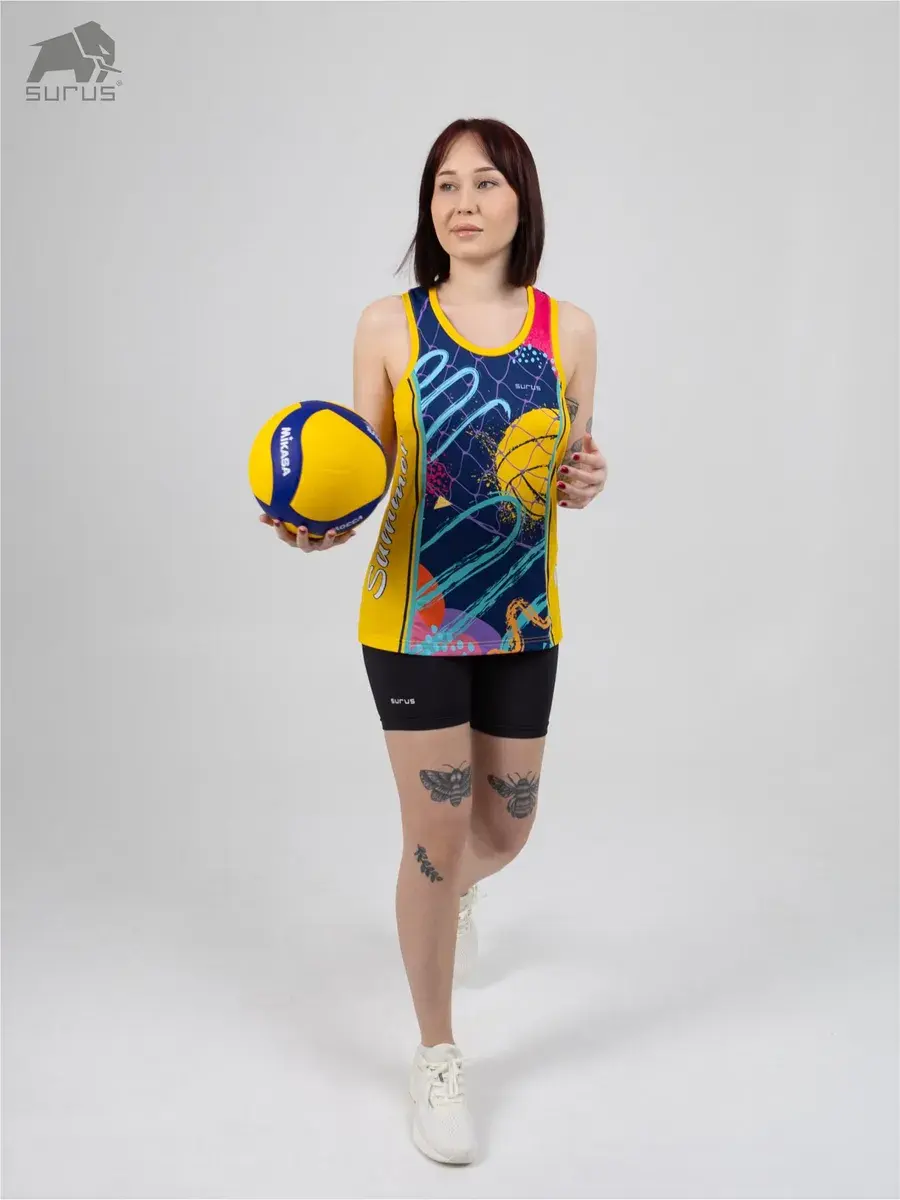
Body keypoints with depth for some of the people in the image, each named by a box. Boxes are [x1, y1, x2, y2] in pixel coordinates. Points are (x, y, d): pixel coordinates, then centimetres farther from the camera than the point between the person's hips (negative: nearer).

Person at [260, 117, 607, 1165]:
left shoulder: (566, 329, 3)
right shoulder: (389, 326, -3)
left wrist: (583, 479, -10)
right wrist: (325, 527, -22)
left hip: (524, 617, 3)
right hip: (415, 616, -2)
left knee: (504, 830, 15)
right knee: (435, 839, 2)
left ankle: (456, 892, 55)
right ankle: (436, 1057, 26)